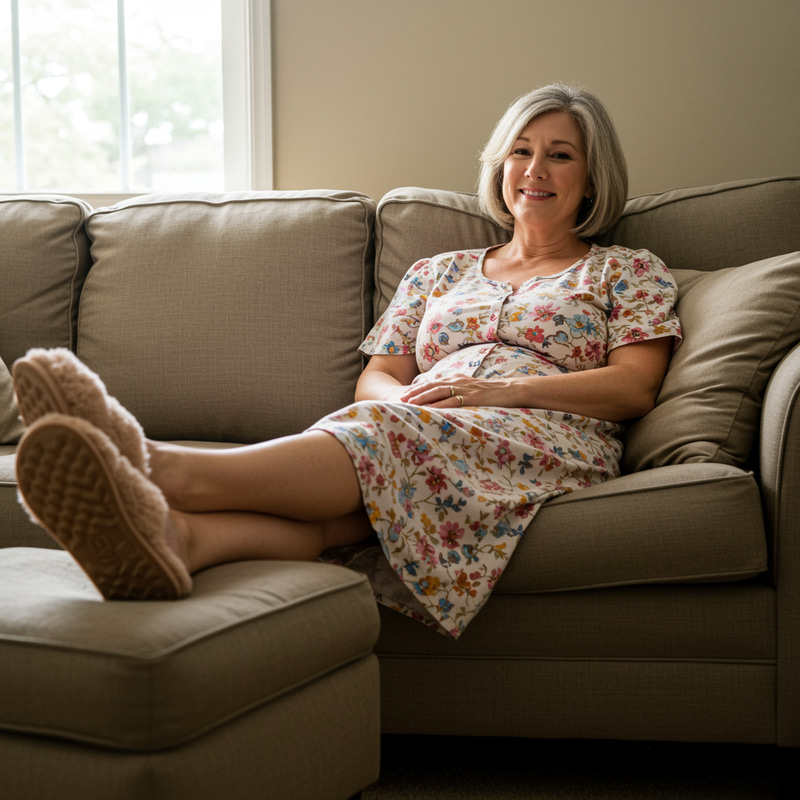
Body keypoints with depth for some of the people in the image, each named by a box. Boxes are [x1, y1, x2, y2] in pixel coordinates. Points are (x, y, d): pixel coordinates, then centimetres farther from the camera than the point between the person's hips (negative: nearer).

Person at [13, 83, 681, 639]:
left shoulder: (628, 272, 20)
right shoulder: (439, 272, 29)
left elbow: (635, 387, 4)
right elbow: (376, 377, 18)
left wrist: (510, 390, -10)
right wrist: (401, 396, -7)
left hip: (550, 442, -3)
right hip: (416, 430, 3)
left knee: (391, 437, -37)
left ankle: (172, 470, -63)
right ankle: (176, 536, -68)